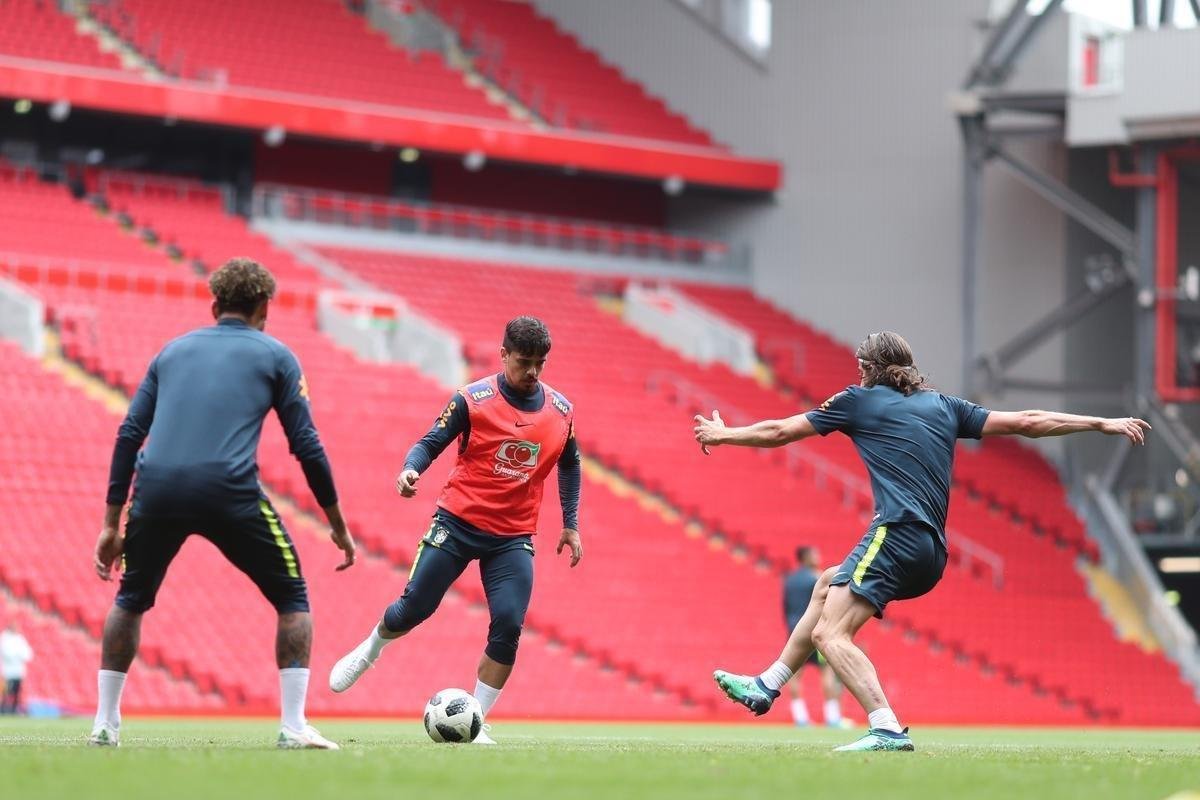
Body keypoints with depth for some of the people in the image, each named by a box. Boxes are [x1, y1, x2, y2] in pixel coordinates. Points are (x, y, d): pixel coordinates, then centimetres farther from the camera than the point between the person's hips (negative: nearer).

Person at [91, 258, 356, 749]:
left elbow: (129, 433, 17)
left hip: (157, 488, 3)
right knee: (292, 601, 14)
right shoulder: (275, 356, 15)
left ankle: (105, 723, 23)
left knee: (130, 601, 27)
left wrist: (112, 524, 19)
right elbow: (306, 445, 10)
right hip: (229, 490, -3)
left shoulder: (173, 350, 24)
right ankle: (293, 727, 3)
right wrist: (337, 524, 18)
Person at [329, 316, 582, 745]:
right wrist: (410, 469, -27)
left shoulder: (561, 411, 2)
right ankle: (369, 650, 37)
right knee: (414, 607, 2)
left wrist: (570, 524, 14)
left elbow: (569, 466, 17)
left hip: (513, 537, 2)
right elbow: (431, 443, -6)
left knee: (508, 625, -13)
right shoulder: (472, 400, -9)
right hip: (458, 521, -2)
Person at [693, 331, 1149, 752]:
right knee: (827, 584, 28)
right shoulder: (941, 406, 22)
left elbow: (778, 432, 17)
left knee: (830, 633, -14)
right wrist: (1102, 424, 25)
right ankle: (767, 687, 30)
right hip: (932, 556, 8)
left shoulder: (860, 400, 9)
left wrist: (722, 434, 34)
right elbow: (1026, 422, 19)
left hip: (897, 534, -8)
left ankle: (887, 729, -32)